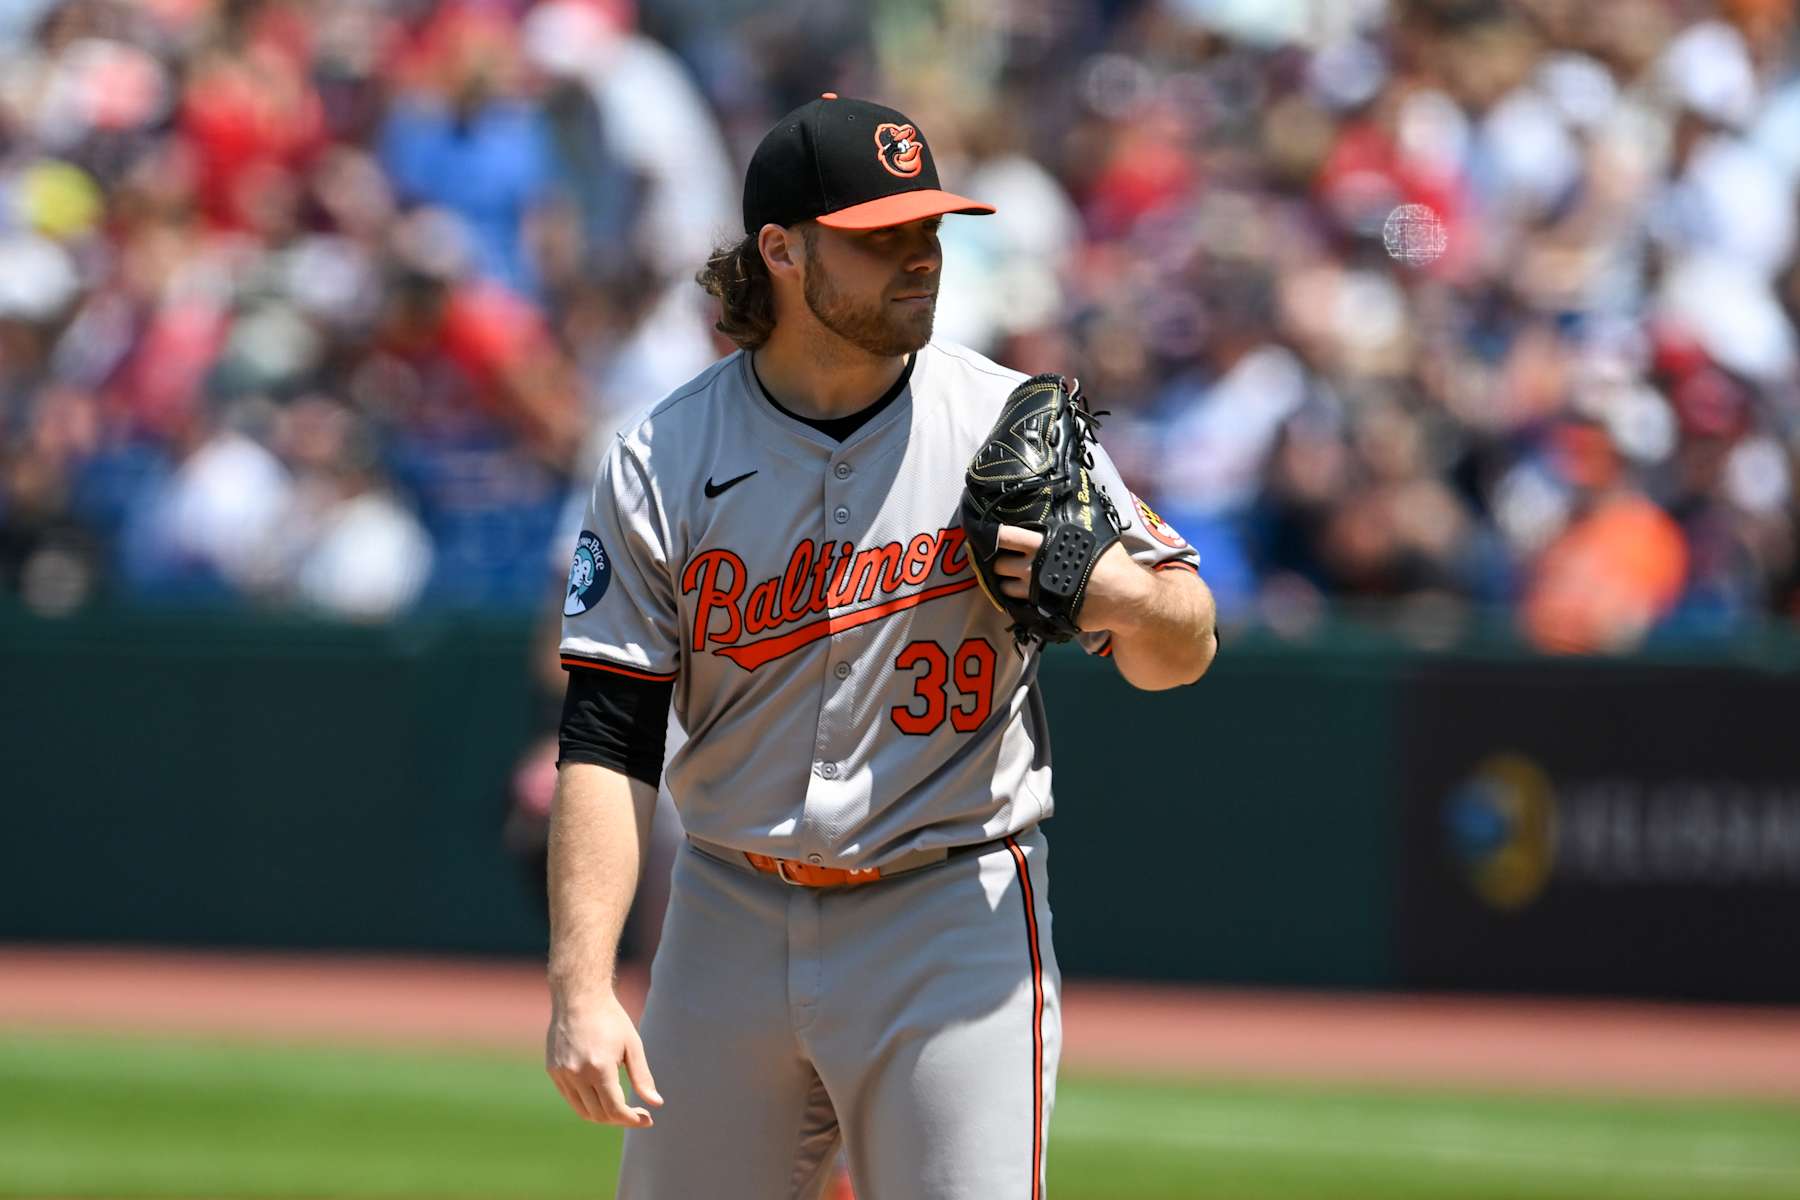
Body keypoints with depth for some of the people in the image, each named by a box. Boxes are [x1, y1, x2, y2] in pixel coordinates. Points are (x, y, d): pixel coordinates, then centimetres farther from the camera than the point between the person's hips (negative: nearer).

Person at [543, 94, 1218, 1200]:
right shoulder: (663, 463, -2)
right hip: (730, 919, 2)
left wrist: (1129, 597, -20)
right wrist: (582, 990, -15)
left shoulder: (1012, 425, -2)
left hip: (955, 923, -2)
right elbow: (608, 746, -5)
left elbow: (1186, 647, 4)